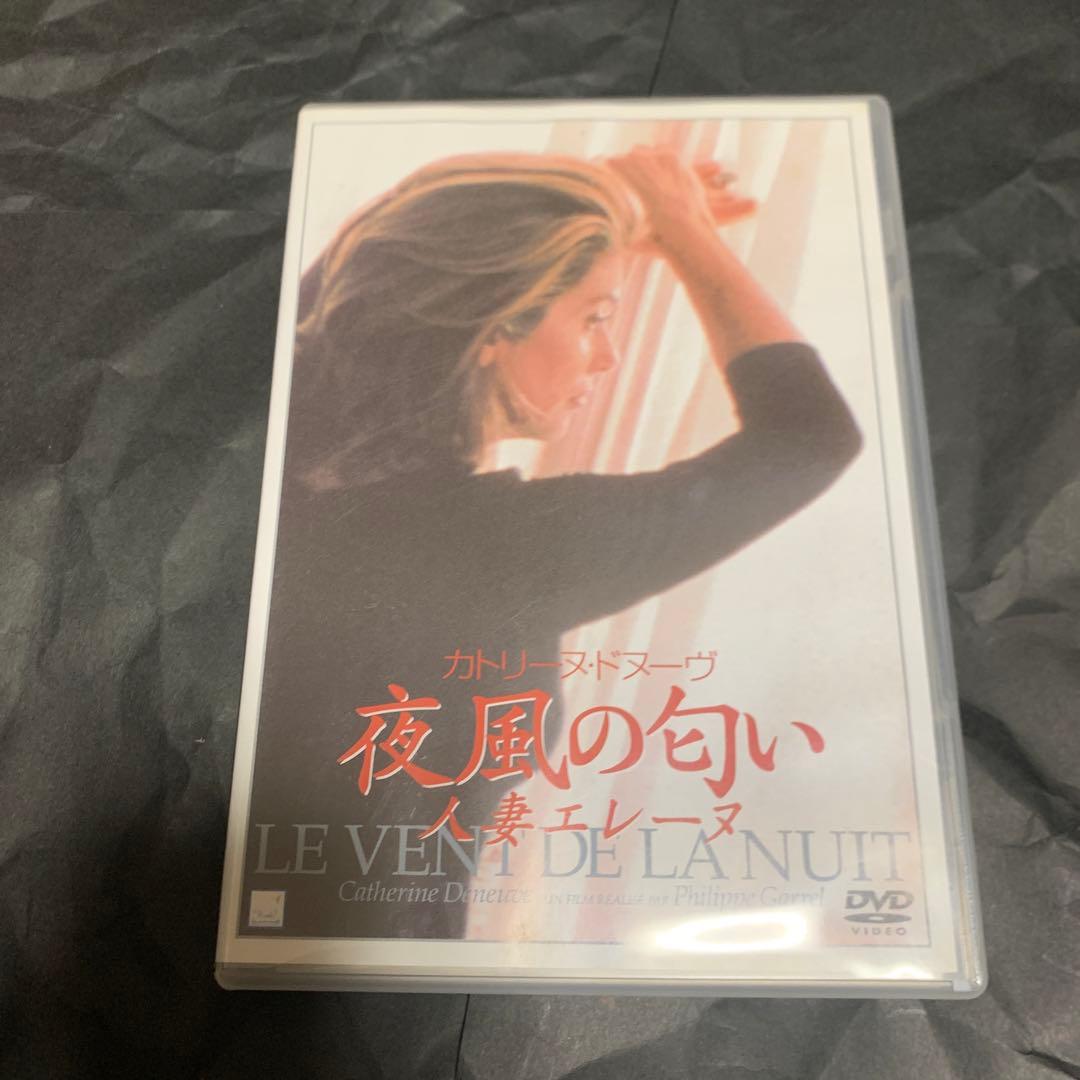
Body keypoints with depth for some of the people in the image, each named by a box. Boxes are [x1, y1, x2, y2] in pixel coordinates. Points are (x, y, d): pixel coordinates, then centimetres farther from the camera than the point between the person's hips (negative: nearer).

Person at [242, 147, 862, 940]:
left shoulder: (300, 454, -11)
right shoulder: (493, 539, -30)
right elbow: (813, 430, -17)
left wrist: (618, 234, 8)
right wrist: (684, 230, -8)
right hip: (362, 927, -6)